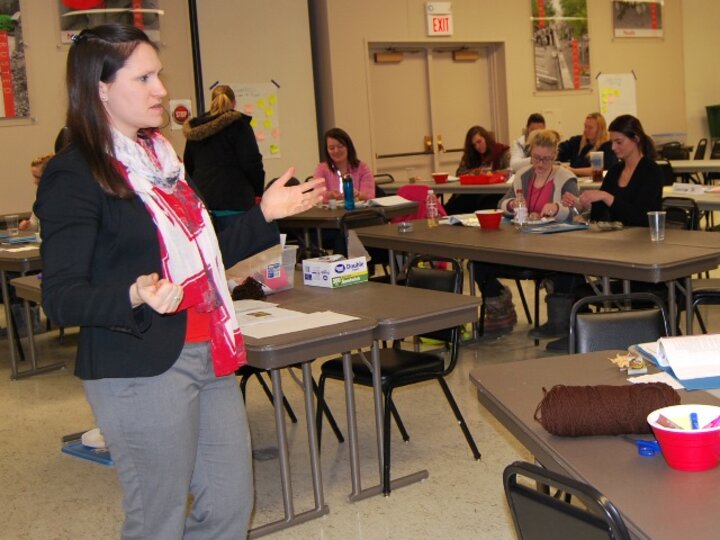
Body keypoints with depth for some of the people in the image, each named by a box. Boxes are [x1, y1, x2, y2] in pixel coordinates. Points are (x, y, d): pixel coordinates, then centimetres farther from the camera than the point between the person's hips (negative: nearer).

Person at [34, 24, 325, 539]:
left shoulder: (159, 157, 14)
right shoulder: (75, 175, -11)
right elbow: (61, 297, -16)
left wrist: (266, 216, 12)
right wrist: (135, 298, -33)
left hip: (209, 355, 8)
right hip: (141, 371, -8)